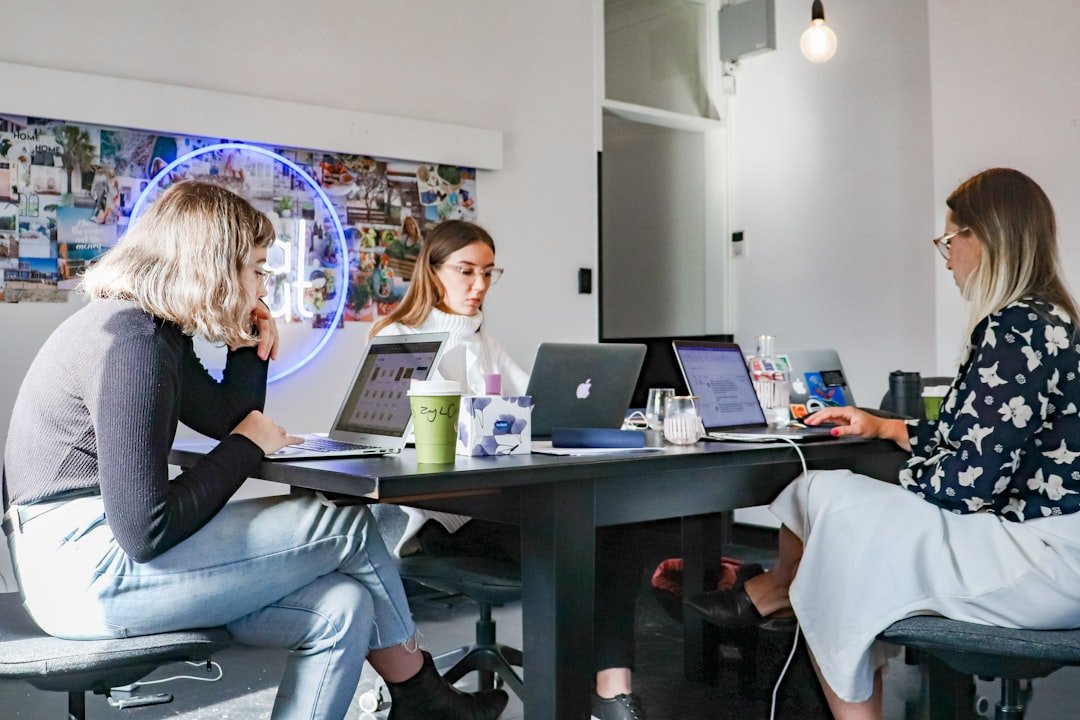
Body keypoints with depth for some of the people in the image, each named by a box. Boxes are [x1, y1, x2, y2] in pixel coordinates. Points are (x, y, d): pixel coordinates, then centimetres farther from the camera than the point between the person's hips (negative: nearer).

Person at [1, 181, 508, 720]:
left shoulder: (157, 331, 10)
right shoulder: (131, 344, -20)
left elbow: (227, 419, 23)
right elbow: (145, 533, -24)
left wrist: (250, 345, 7)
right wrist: (247, 448, -11)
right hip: (87, 568, -10)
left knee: (342, 606, -2)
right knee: (351, 529, -5)